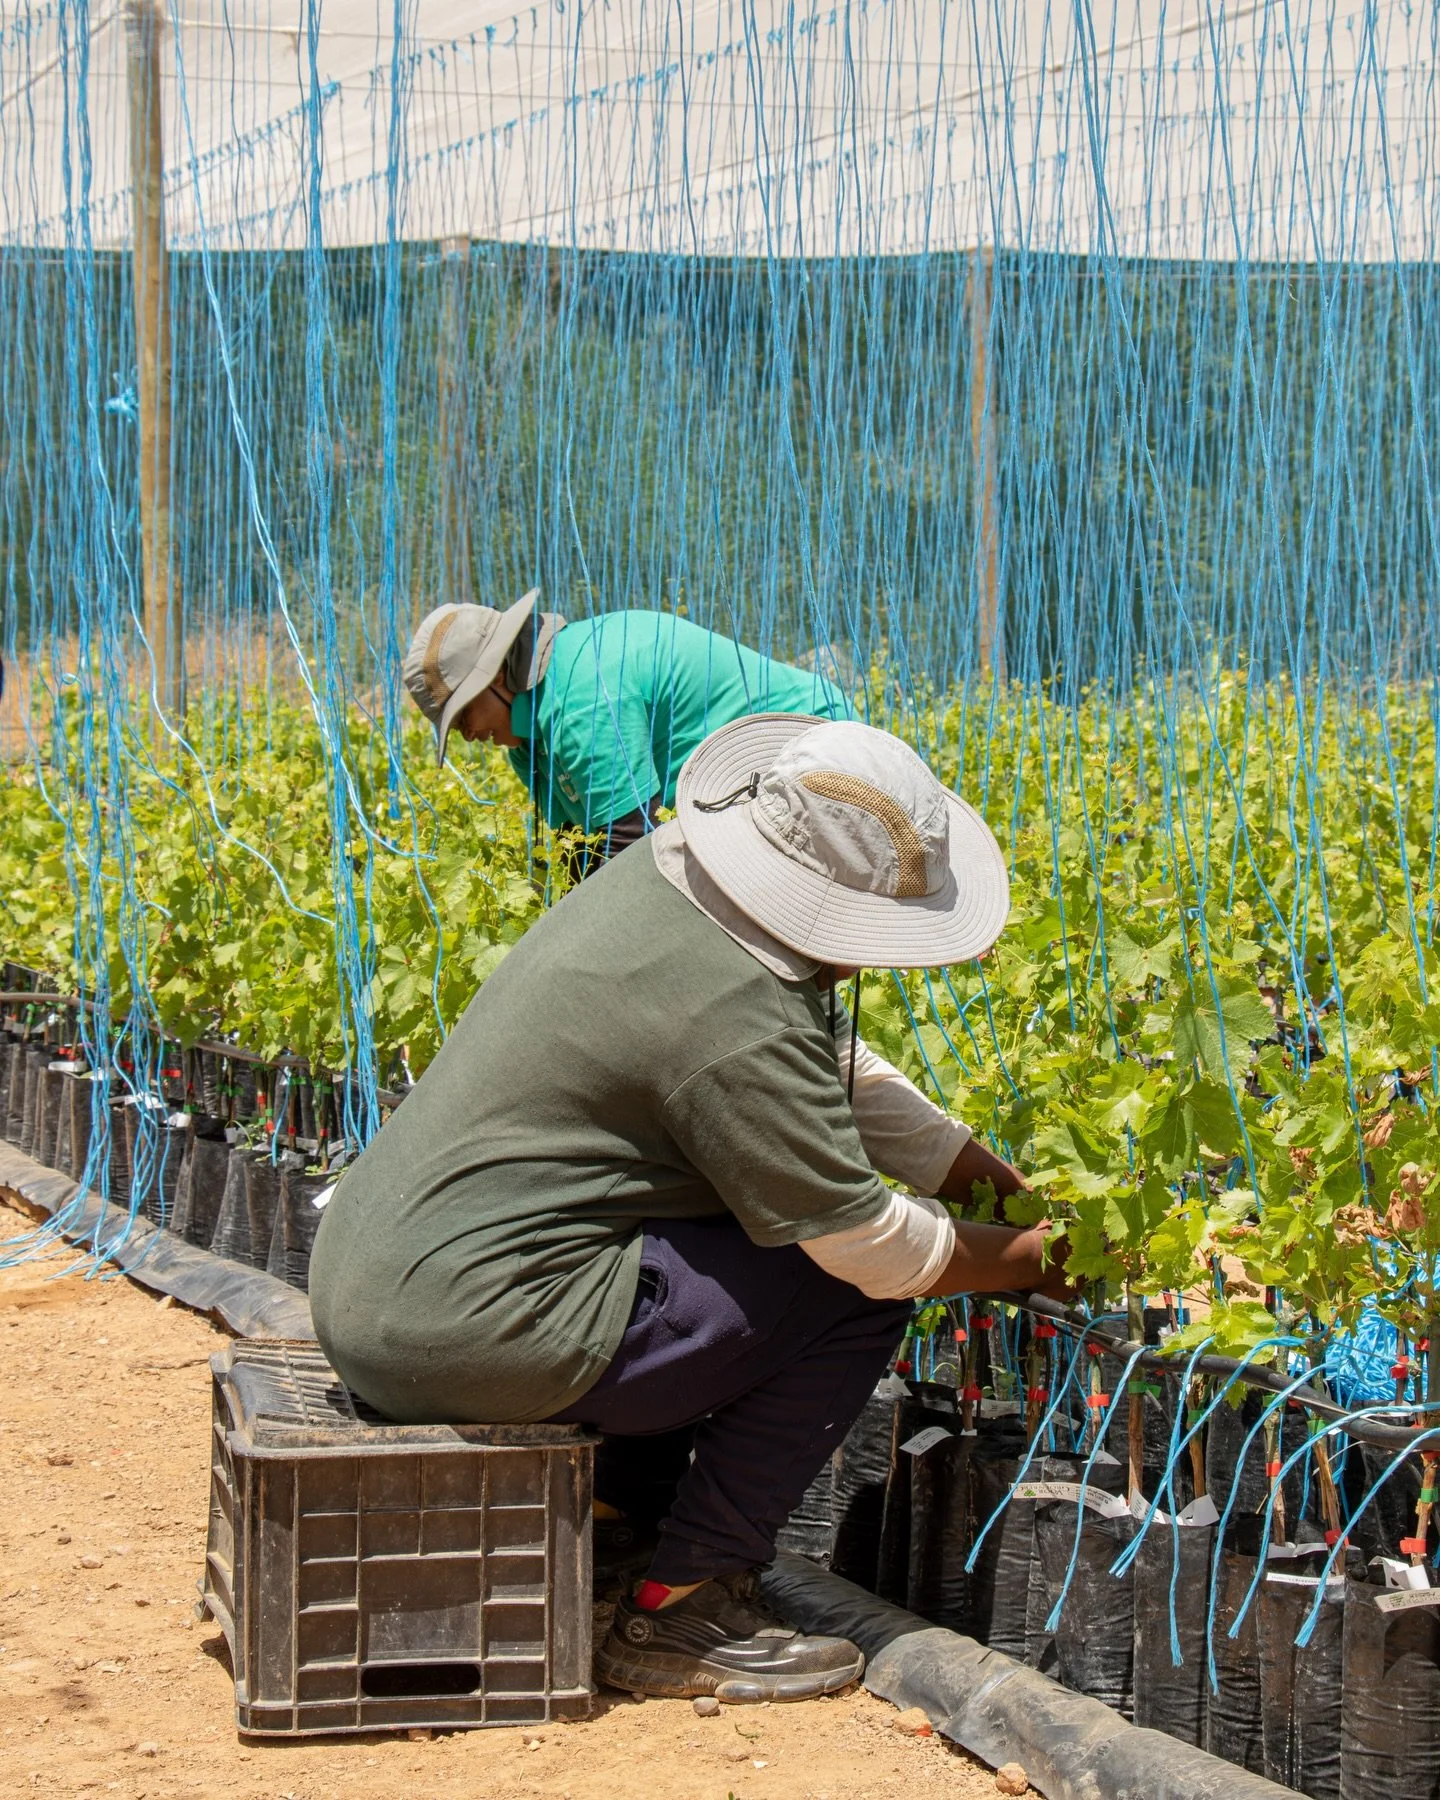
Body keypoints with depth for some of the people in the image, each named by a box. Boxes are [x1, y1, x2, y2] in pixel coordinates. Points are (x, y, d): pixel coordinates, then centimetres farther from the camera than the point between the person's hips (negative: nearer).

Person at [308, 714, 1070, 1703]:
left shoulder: (668, 871, 6)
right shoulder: (737, 1017, -22)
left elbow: (831, 1077, 21)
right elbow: (870, 1243, -12)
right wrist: (1029, 1260, 4)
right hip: (473, 1338, -10)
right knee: (854, 1294, -5)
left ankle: (617, 1512, 24)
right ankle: (682, 1606, 1)